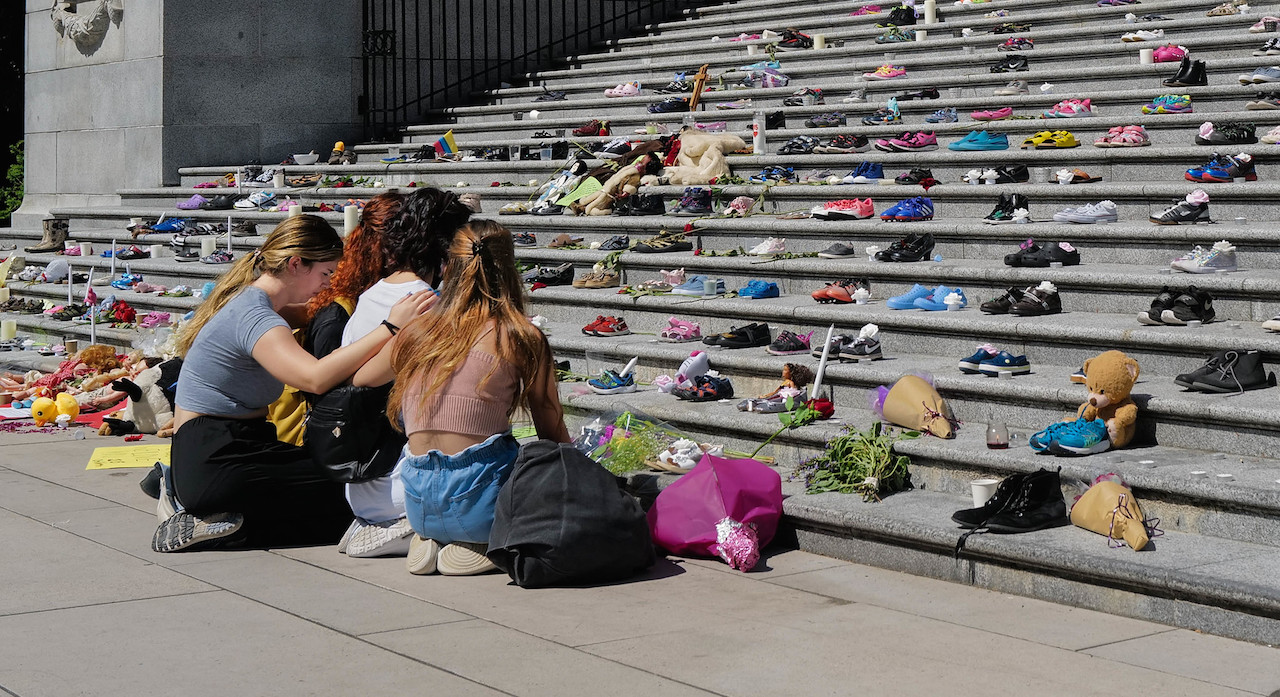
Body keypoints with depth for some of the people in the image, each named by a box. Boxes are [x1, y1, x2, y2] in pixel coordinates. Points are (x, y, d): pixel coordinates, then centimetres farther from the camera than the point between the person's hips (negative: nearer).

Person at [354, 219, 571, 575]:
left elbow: (354, 379, 25)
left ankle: (429, 539, 8)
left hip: (419, 506, 5)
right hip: (479, 502, -5)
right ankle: (487, 546, -4)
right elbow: (554, 435, 3)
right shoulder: (522, 338, -5)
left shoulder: (417, 331, 5)